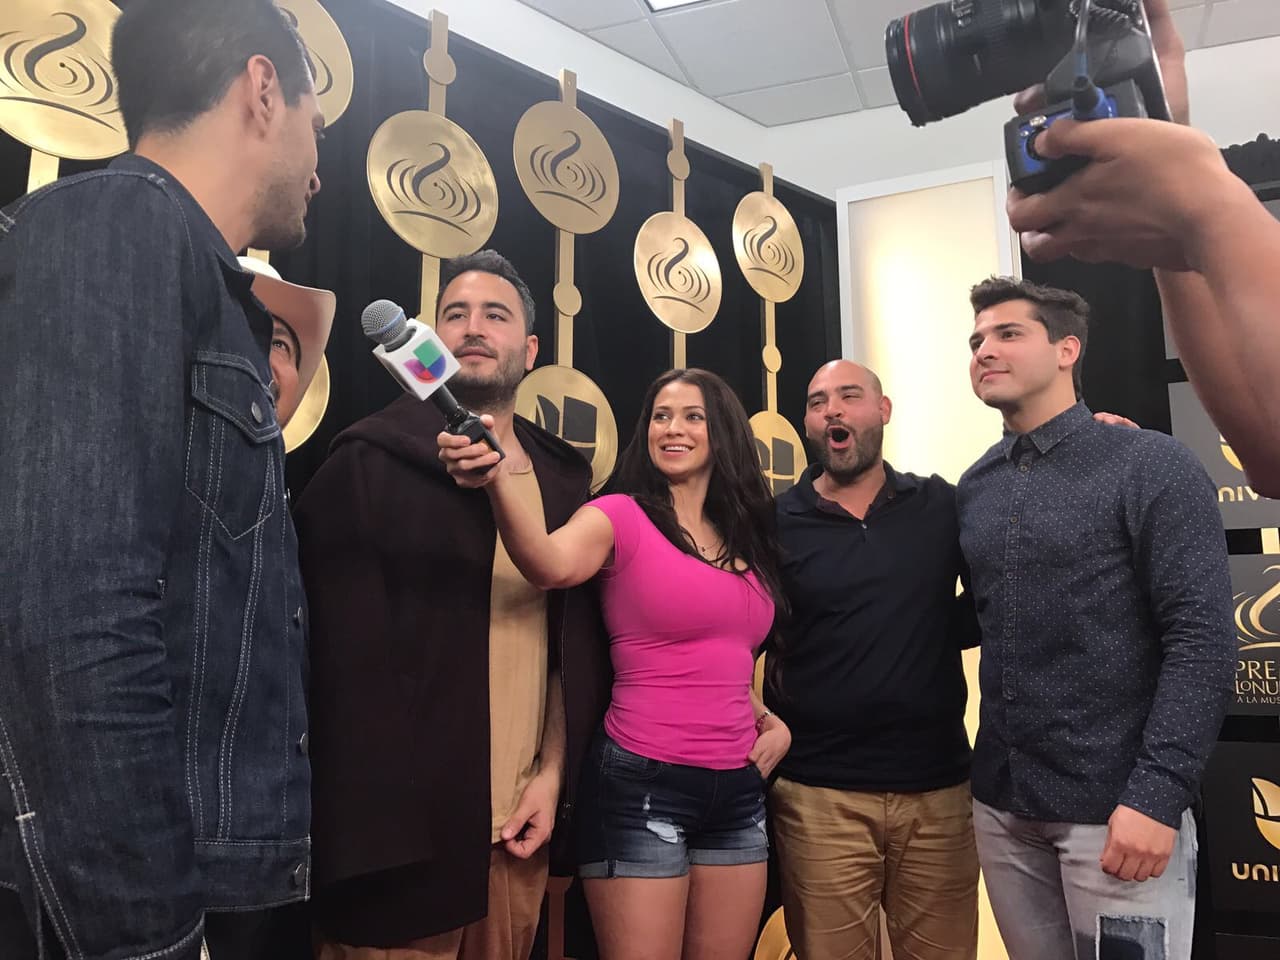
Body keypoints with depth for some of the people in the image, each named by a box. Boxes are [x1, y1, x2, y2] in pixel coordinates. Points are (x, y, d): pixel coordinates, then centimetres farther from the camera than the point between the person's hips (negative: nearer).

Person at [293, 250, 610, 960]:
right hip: (404, 823, -4)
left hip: (519, 824, 5)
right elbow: (342, 656, -12)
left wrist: (553, 774, 1)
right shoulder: (371, 464, -8)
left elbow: (581, 645, 8)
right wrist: (372, 823, -12)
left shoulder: (563, 478, 6)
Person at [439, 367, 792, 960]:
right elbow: (553, 566, -31)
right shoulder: (620, 516, -6)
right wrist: (499, 482, -46)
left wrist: (770, 720, 9)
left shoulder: (746, 538, 12)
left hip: (738, 788, 6)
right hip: (642, 784, -6)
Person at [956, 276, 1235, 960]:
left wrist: (1158, 794, -19)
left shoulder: (1151, 467, -7)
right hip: (1001, 803, 5)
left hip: (1118, 804, -5)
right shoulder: (973, 490, 8)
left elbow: (1202, 639, -13)